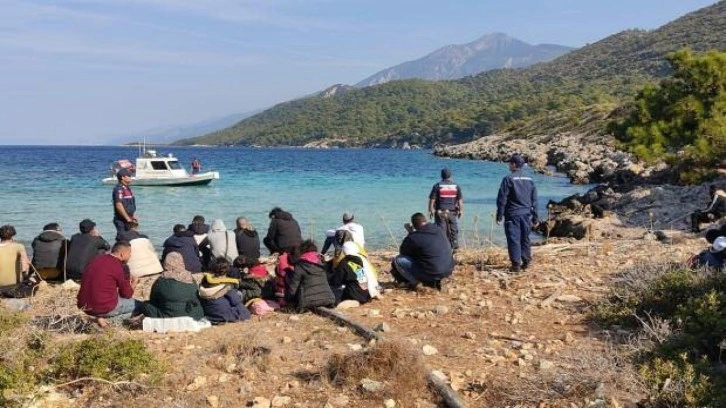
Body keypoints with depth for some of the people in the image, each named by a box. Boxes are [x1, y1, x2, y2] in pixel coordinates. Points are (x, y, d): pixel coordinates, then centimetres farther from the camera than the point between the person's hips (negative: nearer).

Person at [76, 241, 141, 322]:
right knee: (139, 305, 7)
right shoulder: (117, 265, -12)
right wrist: (134, 283, 17)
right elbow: (127, 294, -3)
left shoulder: (97, 260, 9)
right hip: (104, 309, -7)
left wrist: (128, 278, 25)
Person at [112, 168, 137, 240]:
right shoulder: (119, 189, -15)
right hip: (121, 220, -9)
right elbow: (119, 205, -22)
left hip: (129, 219, 9)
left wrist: (133, 216, 15)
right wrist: (127, 218, -20)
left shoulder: (127, 188, 14)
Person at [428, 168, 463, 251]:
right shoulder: (456, 186, 3)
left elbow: (432, 200, -6)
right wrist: (461, 210, 10)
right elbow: (460, 200, 3)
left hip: (440, 212, -2)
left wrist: (430, 210, 1)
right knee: (453, 231, 11)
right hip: (452, 212, 2)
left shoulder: (437, 186, -5)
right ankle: (454, 248, 13)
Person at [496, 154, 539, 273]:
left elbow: (502, 199, -10)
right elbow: (534, 201, 12)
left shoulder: (508, 179, -8)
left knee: (513, 239, -2)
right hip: (526, 215, 5)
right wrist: (535, 218, 17)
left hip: (512, 215, -5)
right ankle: (526, 262, 18)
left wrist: (499, 216, -5)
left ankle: (516, 264, -4)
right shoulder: (530, 180, 9)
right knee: (525, 238, 14)